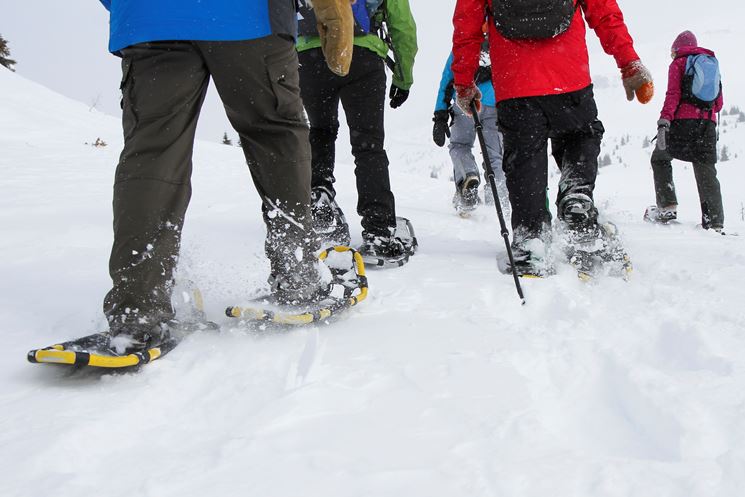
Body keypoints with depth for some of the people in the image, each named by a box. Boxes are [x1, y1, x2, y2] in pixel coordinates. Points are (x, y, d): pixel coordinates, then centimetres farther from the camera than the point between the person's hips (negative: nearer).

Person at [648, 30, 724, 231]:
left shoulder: (679, 63, 6)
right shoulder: (712, 63, 21)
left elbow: (673, 94, -9)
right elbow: (719, 103, 20)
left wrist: (664, 122, -16)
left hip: (684, 122, -4)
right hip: (708, 124, 4)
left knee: (660, 158, 16)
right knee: (706, 171, 5)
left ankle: (667, 207, 4)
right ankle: (714, 222, -3)